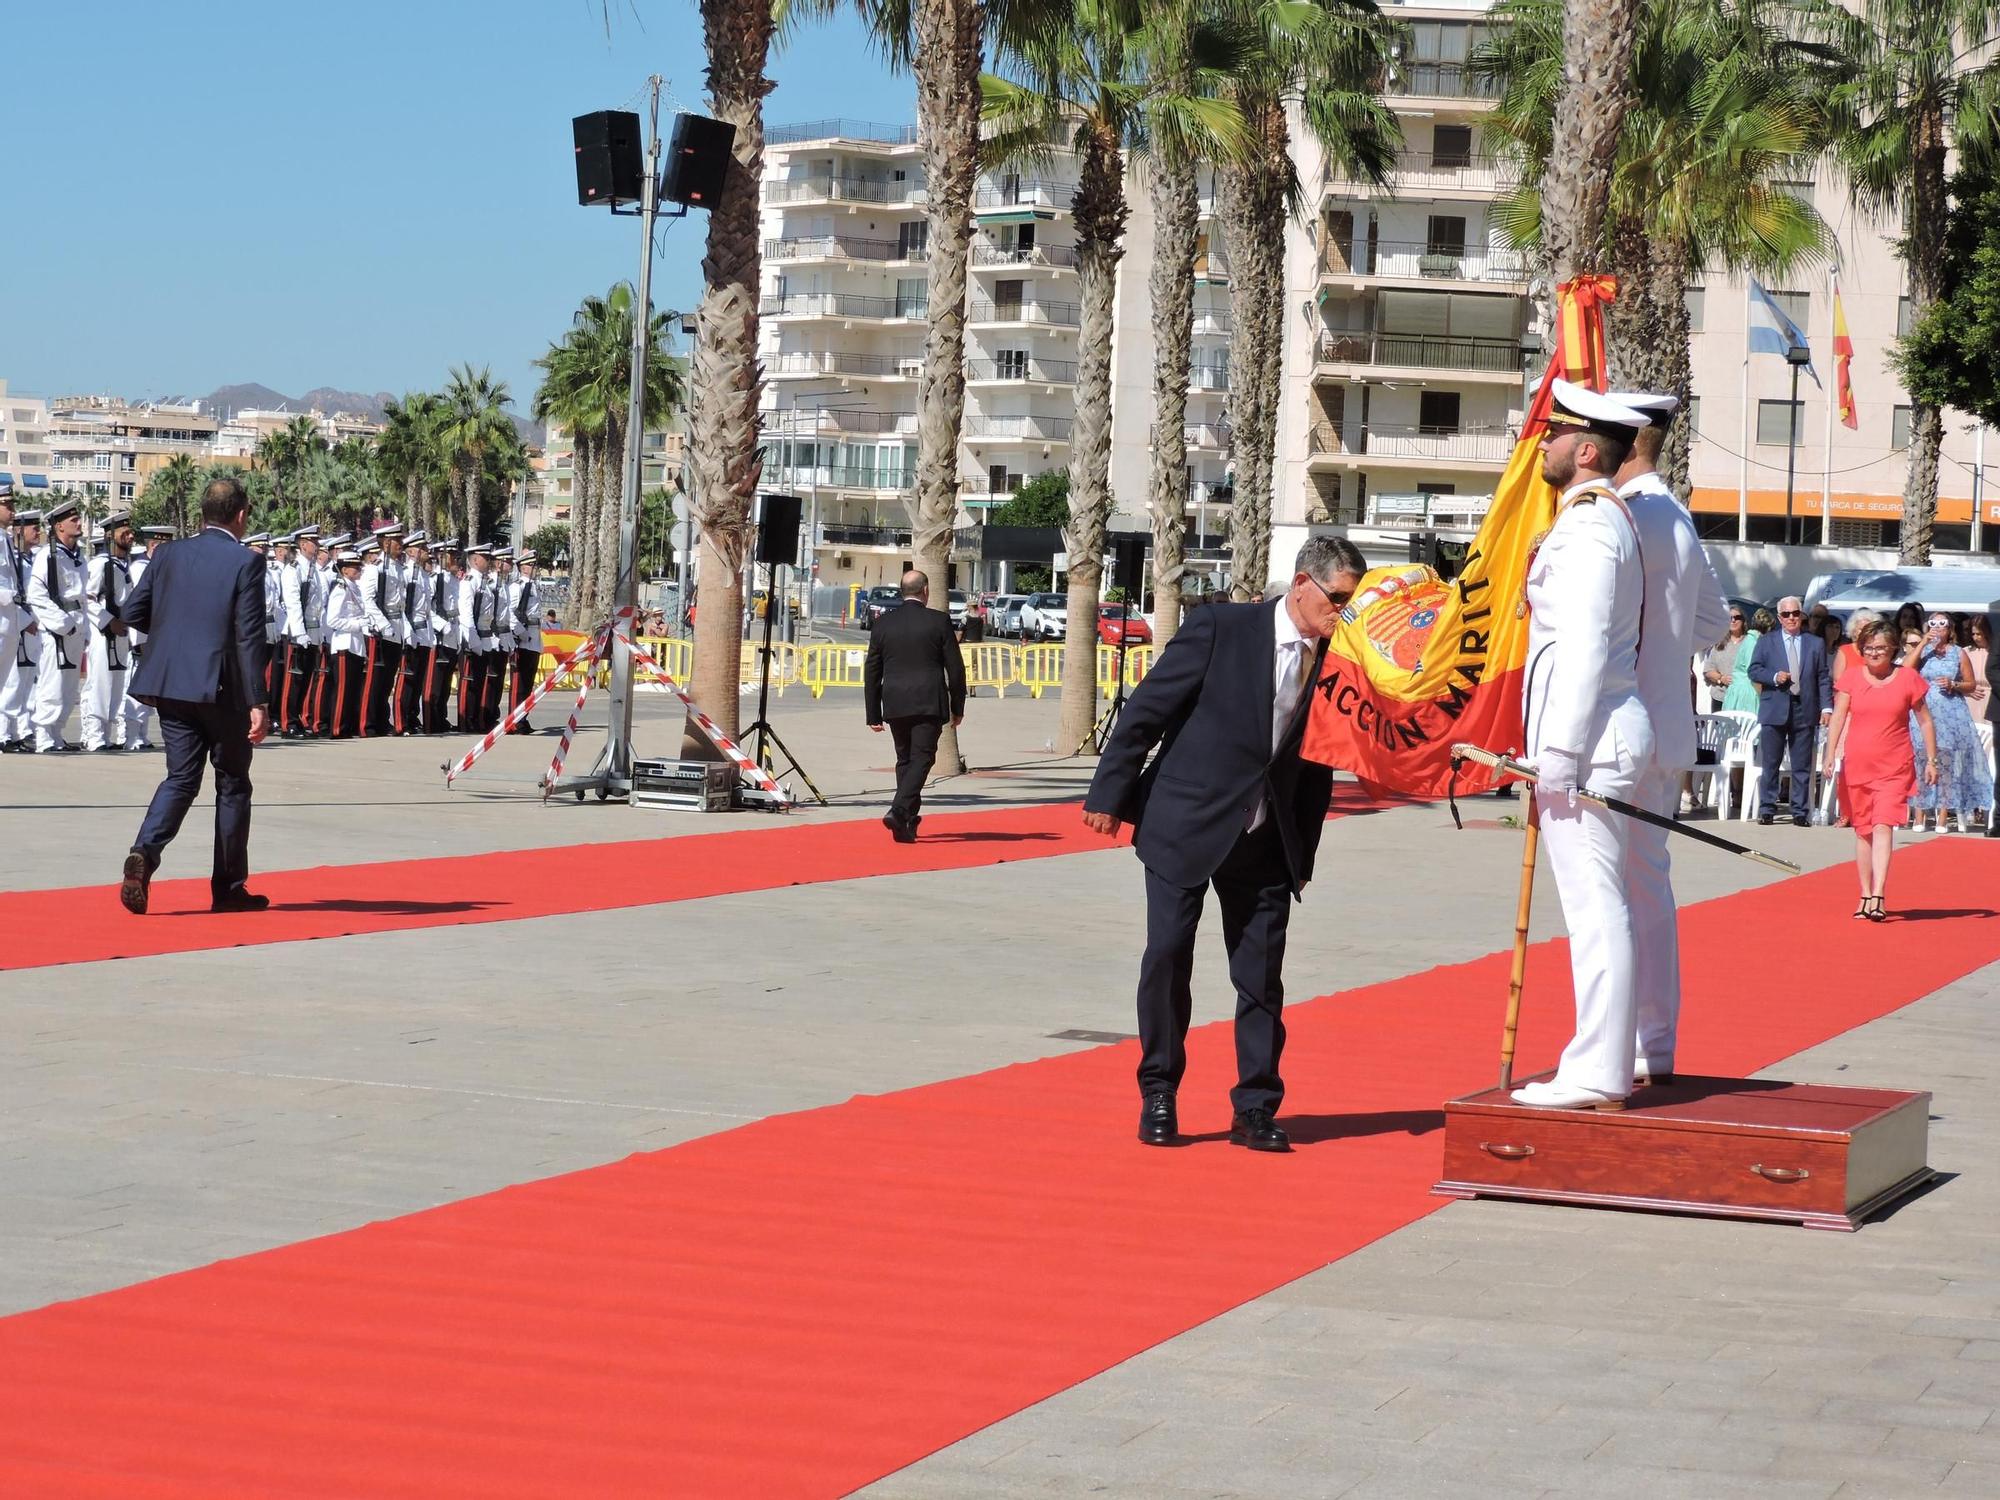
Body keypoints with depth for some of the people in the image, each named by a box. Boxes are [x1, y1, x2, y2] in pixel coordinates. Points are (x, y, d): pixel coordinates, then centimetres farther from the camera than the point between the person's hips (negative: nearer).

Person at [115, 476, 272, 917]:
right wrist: (258, 703, -13)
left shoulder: (169, 554, 6)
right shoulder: (246, 562, -9)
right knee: (233, 784, 9)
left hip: (171, 683, 4)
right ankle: (229, 888, 13)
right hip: (221, 687, -4)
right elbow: (250, 637, -13)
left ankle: (144, 854, -16)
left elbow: (130, 611, 7)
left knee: (181, 778, 9)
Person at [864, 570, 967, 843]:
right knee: (921, 759, -4)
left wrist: (874, 714, 12)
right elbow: (955, 668, -2)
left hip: (895, 705, 3)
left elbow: (871, 673, 7)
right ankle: (899, 811, -23)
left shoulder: (883, 624, 5)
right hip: (929, 704, -3)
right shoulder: (939, 621, -3)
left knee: (904, 759, 15)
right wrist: (957, 707, 8)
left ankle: (909, 820, 20)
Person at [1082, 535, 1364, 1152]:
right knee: (1167, 958, 0)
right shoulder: (1221, 629, -10)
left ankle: (1255, 1109, 11)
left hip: (1266, 842, 3)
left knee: (1262, 975, 2)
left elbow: (1320, 765, 10)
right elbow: (1145, 710, -6)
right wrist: (1109, 795, -6)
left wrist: (1303, 853, 10)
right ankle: (1158, 1097, 14)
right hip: (1184, 824, -3)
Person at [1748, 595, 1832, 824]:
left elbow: (1824, 678, 7)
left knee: (1802, 766, 1)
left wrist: (1826, 707, -2)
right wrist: (1774, 677, -12)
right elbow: (1754, 670, 6)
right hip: (1774, 711, 0)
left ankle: (1800, 811, 5)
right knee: (1770, 764, 1)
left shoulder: (1816, 644, 11)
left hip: (1804, 711, 0)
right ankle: (1767, 809, 6)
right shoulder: (1766, 642, 11)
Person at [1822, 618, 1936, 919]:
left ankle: (1878, 896, -22)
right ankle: (1865, 896, 17)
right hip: (1857, 765, 2)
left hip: (1894, 767, -2)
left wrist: (1931, 761, 5)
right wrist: (1830, 756, -9)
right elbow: (1838, 717, 1)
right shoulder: (1851, 677, 3)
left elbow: (1925, 721, 7)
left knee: (1883, 826, -15)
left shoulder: (1908, 678, 1)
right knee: (1863, 830, 8)